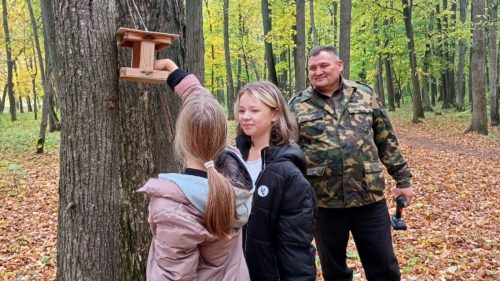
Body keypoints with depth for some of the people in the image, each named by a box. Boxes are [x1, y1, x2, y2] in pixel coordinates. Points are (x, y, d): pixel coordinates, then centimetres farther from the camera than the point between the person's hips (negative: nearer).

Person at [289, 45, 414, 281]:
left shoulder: (364, 95, 5)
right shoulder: (298, 105, 2)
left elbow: (387, 141, 9)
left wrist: (403, 179, 9)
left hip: (369, 197, 1)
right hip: (323, 201, 0)